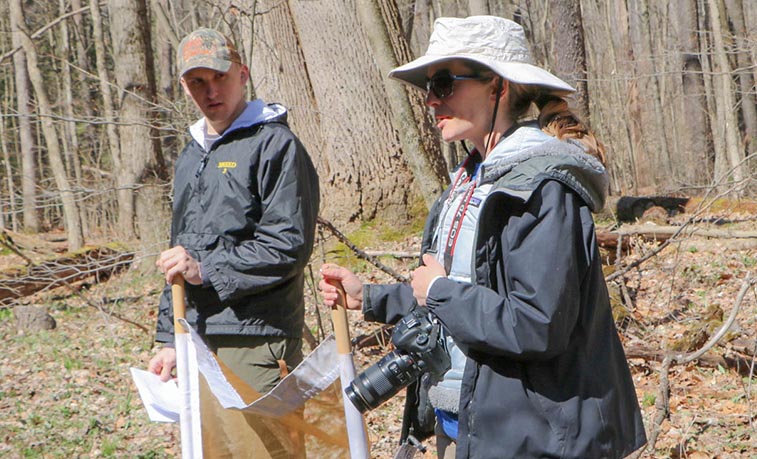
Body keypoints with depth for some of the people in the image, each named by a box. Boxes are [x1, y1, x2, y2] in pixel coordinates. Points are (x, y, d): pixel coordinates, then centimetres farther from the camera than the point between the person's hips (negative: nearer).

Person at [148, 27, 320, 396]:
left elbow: (289, 246, -15)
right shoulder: (191, 155, 20)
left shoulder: (274, 145, -6)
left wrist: (206, 270, -16)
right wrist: (171, 340, 19)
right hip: (197, 339, 8)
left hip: (257, 341, -7)